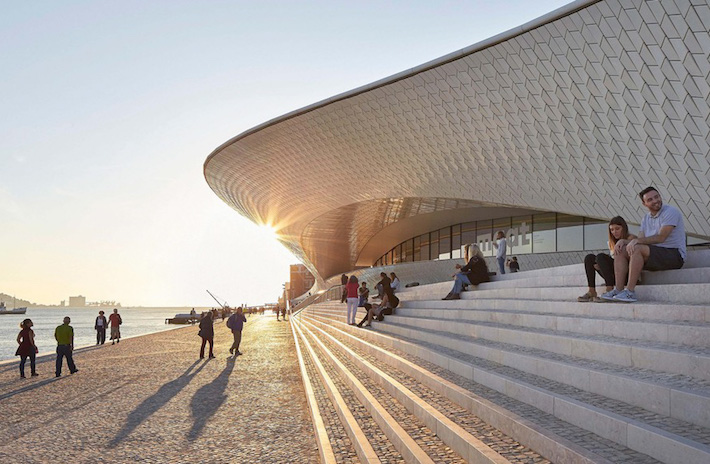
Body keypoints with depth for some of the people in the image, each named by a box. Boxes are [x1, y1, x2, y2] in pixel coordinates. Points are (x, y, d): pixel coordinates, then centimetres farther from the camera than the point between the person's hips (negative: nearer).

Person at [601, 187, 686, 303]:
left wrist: (636, 241, -24)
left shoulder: (671, 212, -9)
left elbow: (661, 237, -20)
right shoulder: (646, 218, 15)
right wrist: (623, 241, -12)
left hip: (674, 255, -8)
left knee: (637, 249, -31)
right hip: (655, 255, 8)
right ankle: (618, 290, -17)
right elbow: (640, 240, 7)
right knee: (621, 250, -5)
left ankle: (630, 292, -32)